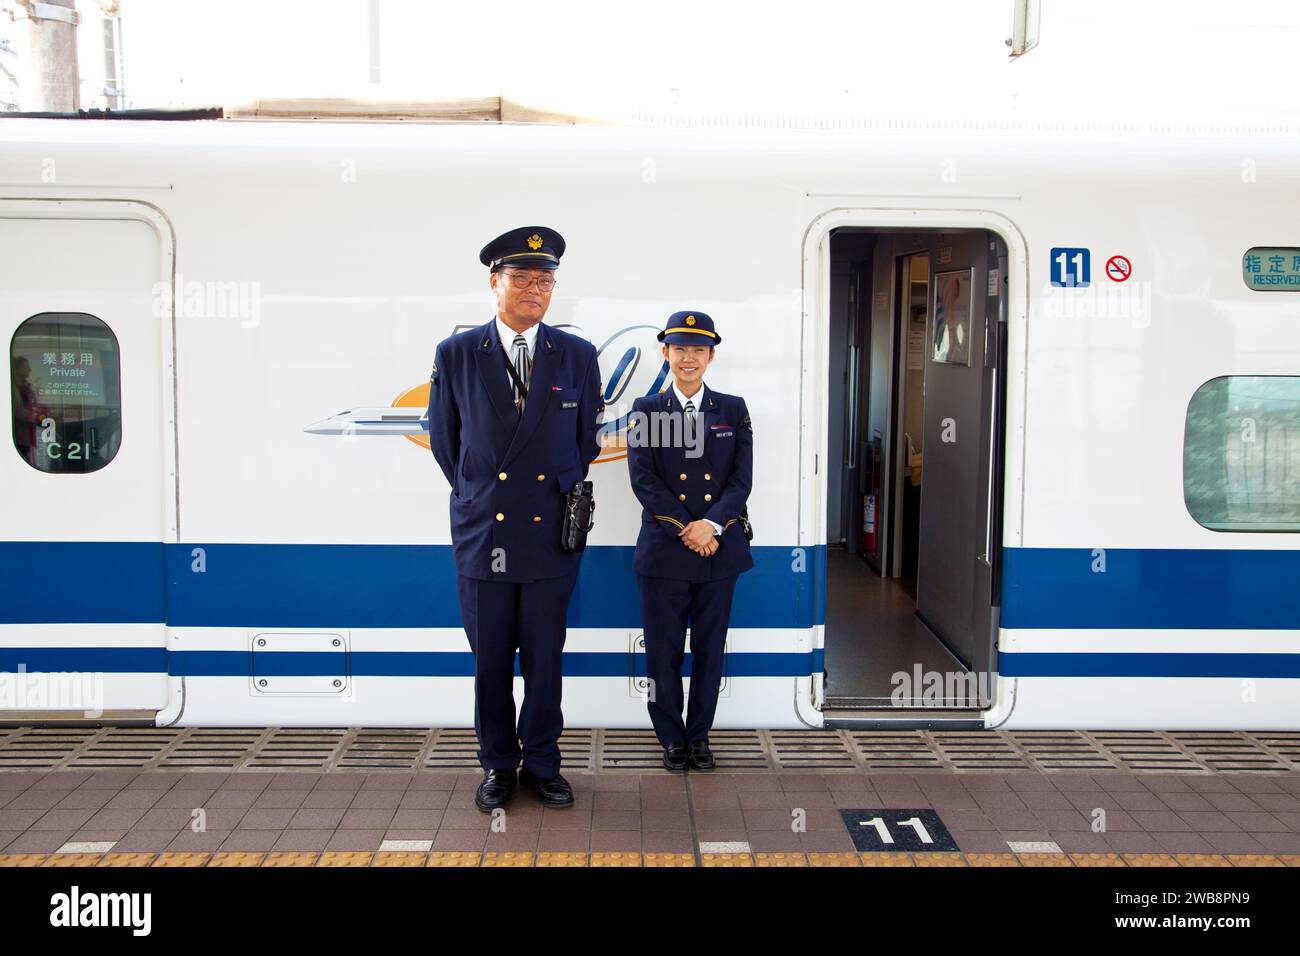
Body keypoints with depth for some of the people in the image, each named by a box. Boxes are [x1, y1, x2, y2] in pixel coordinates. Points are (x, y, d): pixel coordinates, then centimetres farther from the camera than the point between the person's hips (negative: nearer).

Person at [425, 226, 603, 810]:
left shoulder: (578, 356, 3)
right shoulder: (455, 355, 1)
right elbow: (444, 440, 11)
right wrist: (477, 495, 11)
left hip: (551, 534, 1)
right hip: (482, 533, 0)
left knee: (545, 659, 8)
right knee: (490, 660, 9)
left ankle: (541, 764, 24)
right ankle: (498, 766, 24)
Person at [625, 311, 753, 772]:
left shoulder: (734, 409, 8)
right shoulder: (645, 410, 3)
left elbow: (742, 479, 0)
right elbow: (642, 479, -6)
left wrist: (710, 524, -15)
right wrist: (686, 530, -14)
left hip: (720, 550, 2)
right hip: (663, 551, -1)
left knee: (709, 649, 9)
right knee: (664, 651, 5)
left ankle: (699, 735, 23)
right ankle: (671, 737, 20)